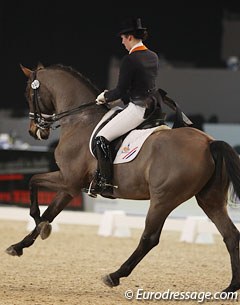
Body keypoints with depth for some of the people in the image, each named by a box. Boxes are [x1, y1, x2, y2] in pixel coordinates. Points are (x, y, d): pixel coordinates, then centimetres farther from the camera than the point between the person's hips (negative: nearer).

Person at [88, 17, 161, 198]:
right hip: (153, 106, 10)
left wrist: (105, 97, 8)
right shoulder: (153, 57, 12)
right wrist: (111, 96, 23)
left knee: (102, 138, -9)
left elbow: (121, 91, -13)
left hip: (137, 108, -10)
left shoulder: (129, 60, -15)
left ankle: (105, 183, -13)